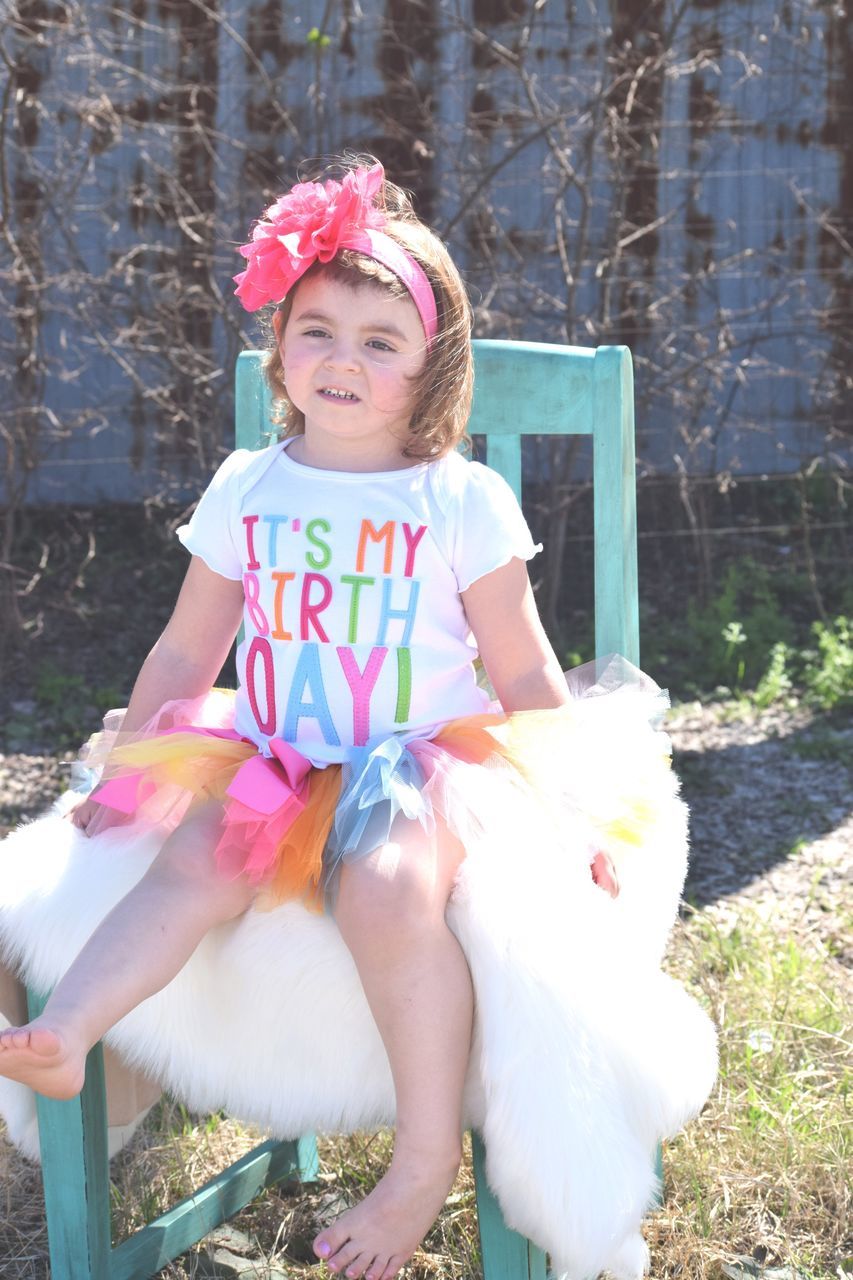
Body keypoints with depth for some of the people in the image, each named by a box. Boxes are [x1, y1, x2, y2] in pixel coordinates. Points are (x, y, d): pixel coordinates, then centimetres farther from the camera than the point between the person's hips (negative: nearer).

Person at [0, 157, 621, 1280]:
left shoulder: (464, 501, -1)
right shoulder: (246, 490, 7)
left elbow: (525, 673, 3)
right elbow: (185, 654, 16)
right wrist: (121, 772, 15)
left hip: (424, 762, -3)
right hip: (281, 764, 4)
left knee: (387, 891, -34)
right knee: (198, 856, -28)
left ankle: (428, 1157, -22)